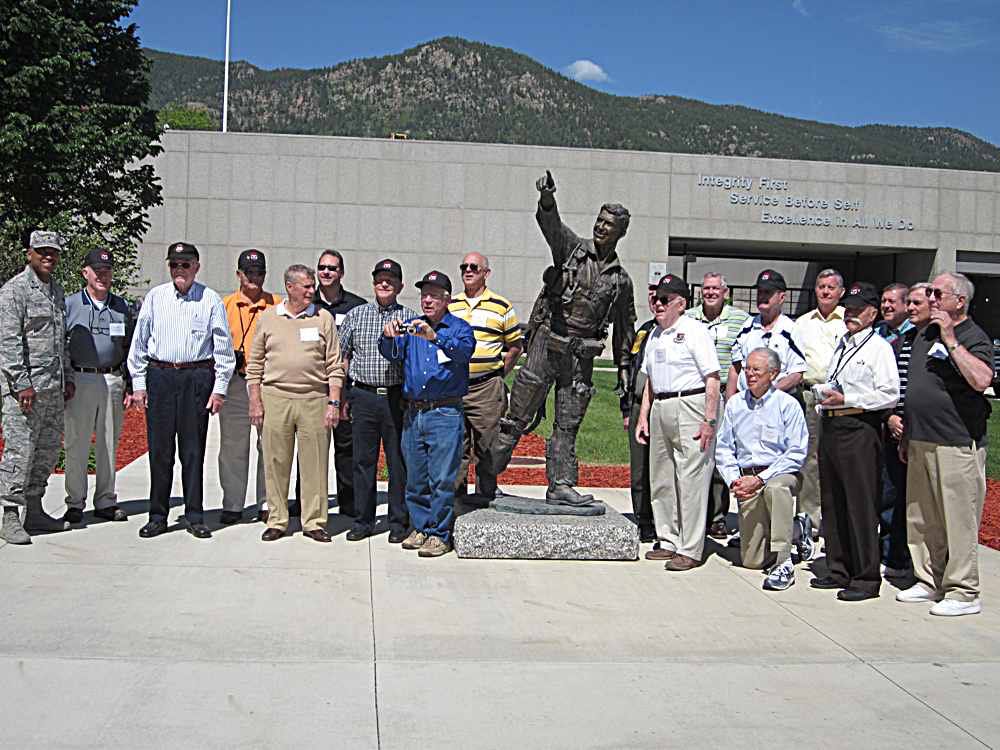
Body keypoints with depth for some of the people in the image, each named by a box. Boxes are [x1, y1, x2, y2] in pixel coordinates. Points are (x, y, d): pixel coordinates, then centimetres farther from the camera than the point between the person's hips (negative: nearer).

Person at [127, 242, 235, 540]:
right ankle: (157, 516, 12)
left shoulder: (211, 300, 3)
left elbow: (223, 348, 3)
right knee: (159, 449, 3)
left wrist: (220, 388, -1)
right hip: (159, 376, 2)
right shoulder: (155, 297, 8)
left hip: (197, 378, -1)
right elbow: (139, 342, 11)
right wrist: (138, 384, 6)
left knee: (193, 449, 3)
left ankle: (194, 517, 11)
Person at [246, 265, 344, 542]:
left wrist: (334, 403, -2)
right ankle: (276, 521, 16)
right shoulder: (268, 318, 8)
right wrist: (255, 402, 3)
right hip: (275, 398, 1)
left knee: (315, 464, 1)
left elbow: (335, 366, 6)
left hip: (315, 399, 0)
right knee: (276, 463, 5)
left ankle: (314, 522, 11)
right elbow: (255, 364, 10)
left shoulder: (324, 319, 7)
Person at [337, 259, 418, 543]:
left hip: (398, 397, -1)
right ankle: (363, 521, 15)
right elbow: (341, 355, 13)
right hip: (363, 396, 1)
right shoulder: (355, 315, 11)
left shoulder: (410, 318, 6)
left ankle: (399, 522, 12)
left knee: (399, 461, 2)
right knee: (363, 460, 5)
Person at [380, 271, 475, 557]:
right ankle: (420, 527, 22)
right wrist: (389, 336, -23)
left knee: (442, 479, -4)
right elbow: (392, 354, 0)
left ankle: (439, 535, 3)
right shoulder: (411, 326, 14)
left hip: (445, 413, -5)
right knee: (415, 478, 11)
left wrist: (434, 337, -37)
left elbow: (463, 351, -21)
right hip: (413, 413, 5)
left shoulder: (459, 328, 1)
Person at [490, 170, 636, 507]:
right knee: (518, 416, 0)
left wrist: (623, 367, 18)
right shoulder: (573, 248, 2)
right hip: (548, 342, -3)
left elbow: (624, 327, 20)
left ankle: (561, 485, 11)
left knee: (568, 425, 7)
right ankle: (487, 474, 7)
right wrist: (546, 198, -41)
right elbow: (550, 224, -19)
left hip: (581, 355, 3)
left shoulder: (620, 279, 11)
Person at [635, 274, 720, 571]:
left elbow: (712, 379, -11)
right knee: (660, 479, 11)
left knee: (691, 479, -7)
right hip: (660, 410, 8)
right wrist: (643, 416, 18)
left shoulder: (695, 331, -6)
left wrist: (709, 421, -17)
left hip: (690, 407, -8)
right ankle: (668, 541, 23)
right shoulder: (654, 335, 18)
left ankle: (690, 550, -3)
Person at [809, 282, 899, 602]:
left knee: (861, 505, -5)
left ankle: (867, 578, 2)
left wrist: (846, 399, -16)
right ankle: (839, 571, 22)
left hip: (859, 429, -8)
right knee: (832, 503, 12)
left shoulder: (879, 348, -5)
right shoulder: (841, 345, 19)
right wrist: (824, 393, 4)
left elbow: (890, 395, -14)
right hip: (831, 427, 8)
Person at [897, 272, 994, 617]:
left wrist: (950, 340, -24)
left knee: (959, 520, -3)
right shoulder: (924, 335, 15)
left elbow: (981, 379, -28)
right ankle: (928, 581, 26)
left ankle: (963, 592, 5)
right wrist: (906, 436, 21)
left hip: (956, 443, -8)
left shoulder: (974, 337, -8)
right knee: (921, 518, 14)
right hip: (921, 442, 8)